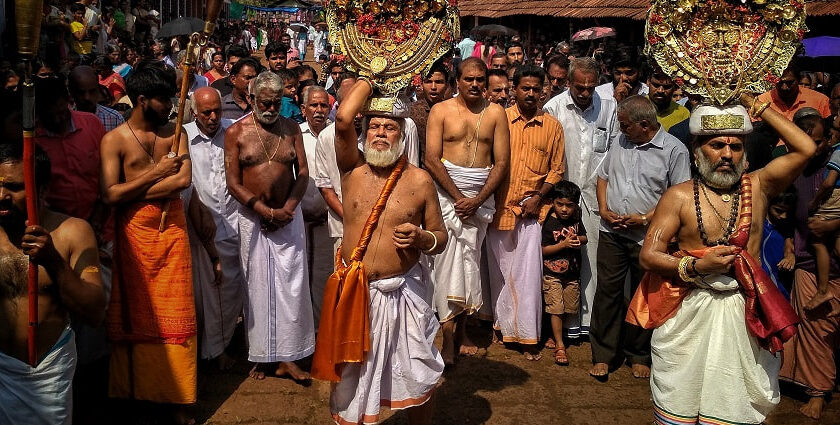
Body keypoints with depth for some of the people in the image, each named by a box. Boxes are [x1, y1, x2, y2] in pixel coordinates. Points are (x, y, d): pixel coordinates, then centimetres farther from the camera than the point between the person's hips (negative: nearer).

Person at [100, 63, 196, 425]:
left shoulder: (174, 133, 6)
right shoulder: (114, 140, -2)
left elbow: (183, 180, -8)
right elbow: (110, 194, -13)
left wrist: (132, 193, -10)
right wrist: (156, 173, -10)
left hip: (171, 231, 2)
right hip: (134, 234, -2)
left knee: (173, 312, 3)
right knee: (135, 313, 5)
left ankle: (175, 395, 11)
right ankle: (138, 390, 17)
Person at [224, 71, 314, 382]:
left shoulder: (291, 128, 5)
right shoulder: (236, 132, -2)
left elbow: (303, 173, 4)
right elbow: (233, 183, -6)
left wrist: (287, 210, -10)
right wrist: (266, 211, -14)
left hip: (288, 216, 2)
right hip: (253, 219, -1)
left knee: (292, 284, 0)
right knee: (258, 285, 5)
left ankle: (287, 357, 8)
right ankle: (262, 355, 16)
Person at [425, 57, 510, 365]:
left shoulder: (495, 113, 6)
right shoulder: (441, 111, 3)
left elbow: (501, 162, 2)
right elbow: (432, 159, -4)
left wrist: (477, 200, -8)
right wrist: (458, 197, -11)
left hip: (481, 197, 2)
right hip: (446, 192, -2)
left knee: (470, 262, 5)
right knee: (448, 261, -6)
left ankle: (461, 330, 18)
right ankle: (449, 339, -2)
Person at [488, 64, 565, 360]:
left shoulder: (552, 126, 6)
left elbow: (557, 168, 8)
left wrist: (538, 197, -4)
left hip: (532, 210, 0)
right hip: (499, 206, 1)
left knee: (528, 273, -3)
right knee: (499, 269, 9)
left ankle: (528, 336, 5)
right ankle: (504, 326, 23)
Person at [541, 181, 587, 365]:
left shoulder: (575, 220, -1)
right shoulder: (549, 223, -15)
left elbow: (584, 237, 14)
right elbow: (544, 250, -15)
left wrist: (578, 240, -9)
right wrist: (564, 244, -25)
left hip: (572, 272, 5)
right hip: (552, 273, -5)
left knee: (570, 307, 13)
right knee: (556, 308, -4)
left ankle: (555, 335, 31)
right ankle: (559, 345, 3)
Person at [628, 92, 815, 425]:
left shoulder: (758, 187, 6)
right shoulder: (679, 197, -1)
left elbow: (805, 149, -6)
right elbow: (648, 255, -4)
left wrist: (759, 108, 0)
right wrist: (696, 266, -18)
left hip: (745, 311, 2)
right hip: (689, 312, -1)